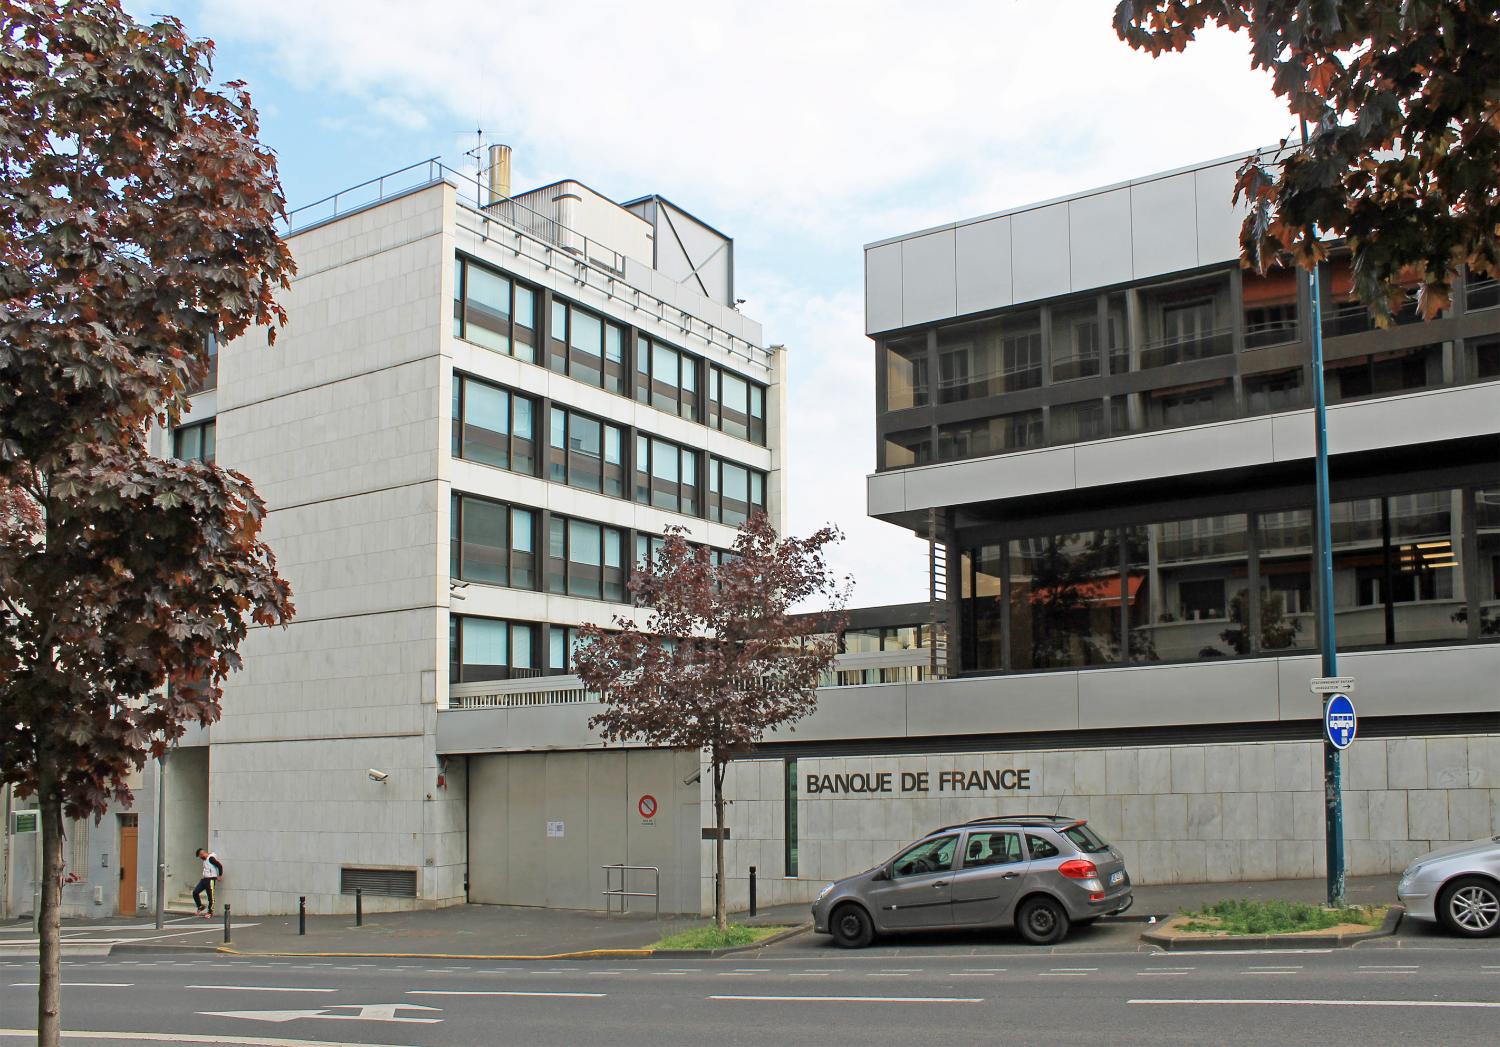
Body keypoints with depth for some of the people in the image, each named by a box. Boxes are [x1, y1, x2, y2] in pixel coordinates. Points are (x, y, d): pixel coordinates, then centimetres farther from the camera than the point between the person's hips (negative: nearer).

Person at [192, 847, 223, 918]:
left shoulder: (211, 858, -16)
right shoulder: (205, 859, 14)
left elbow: (220, 865, -18)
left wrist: (219, 876, -10)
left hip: (211, 879, -10)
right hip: (204, 879, 10)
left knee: (210, 897, -1)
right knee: (195, 892, 3)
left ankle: (210, 912, 9)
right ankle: (200, 906, 19)